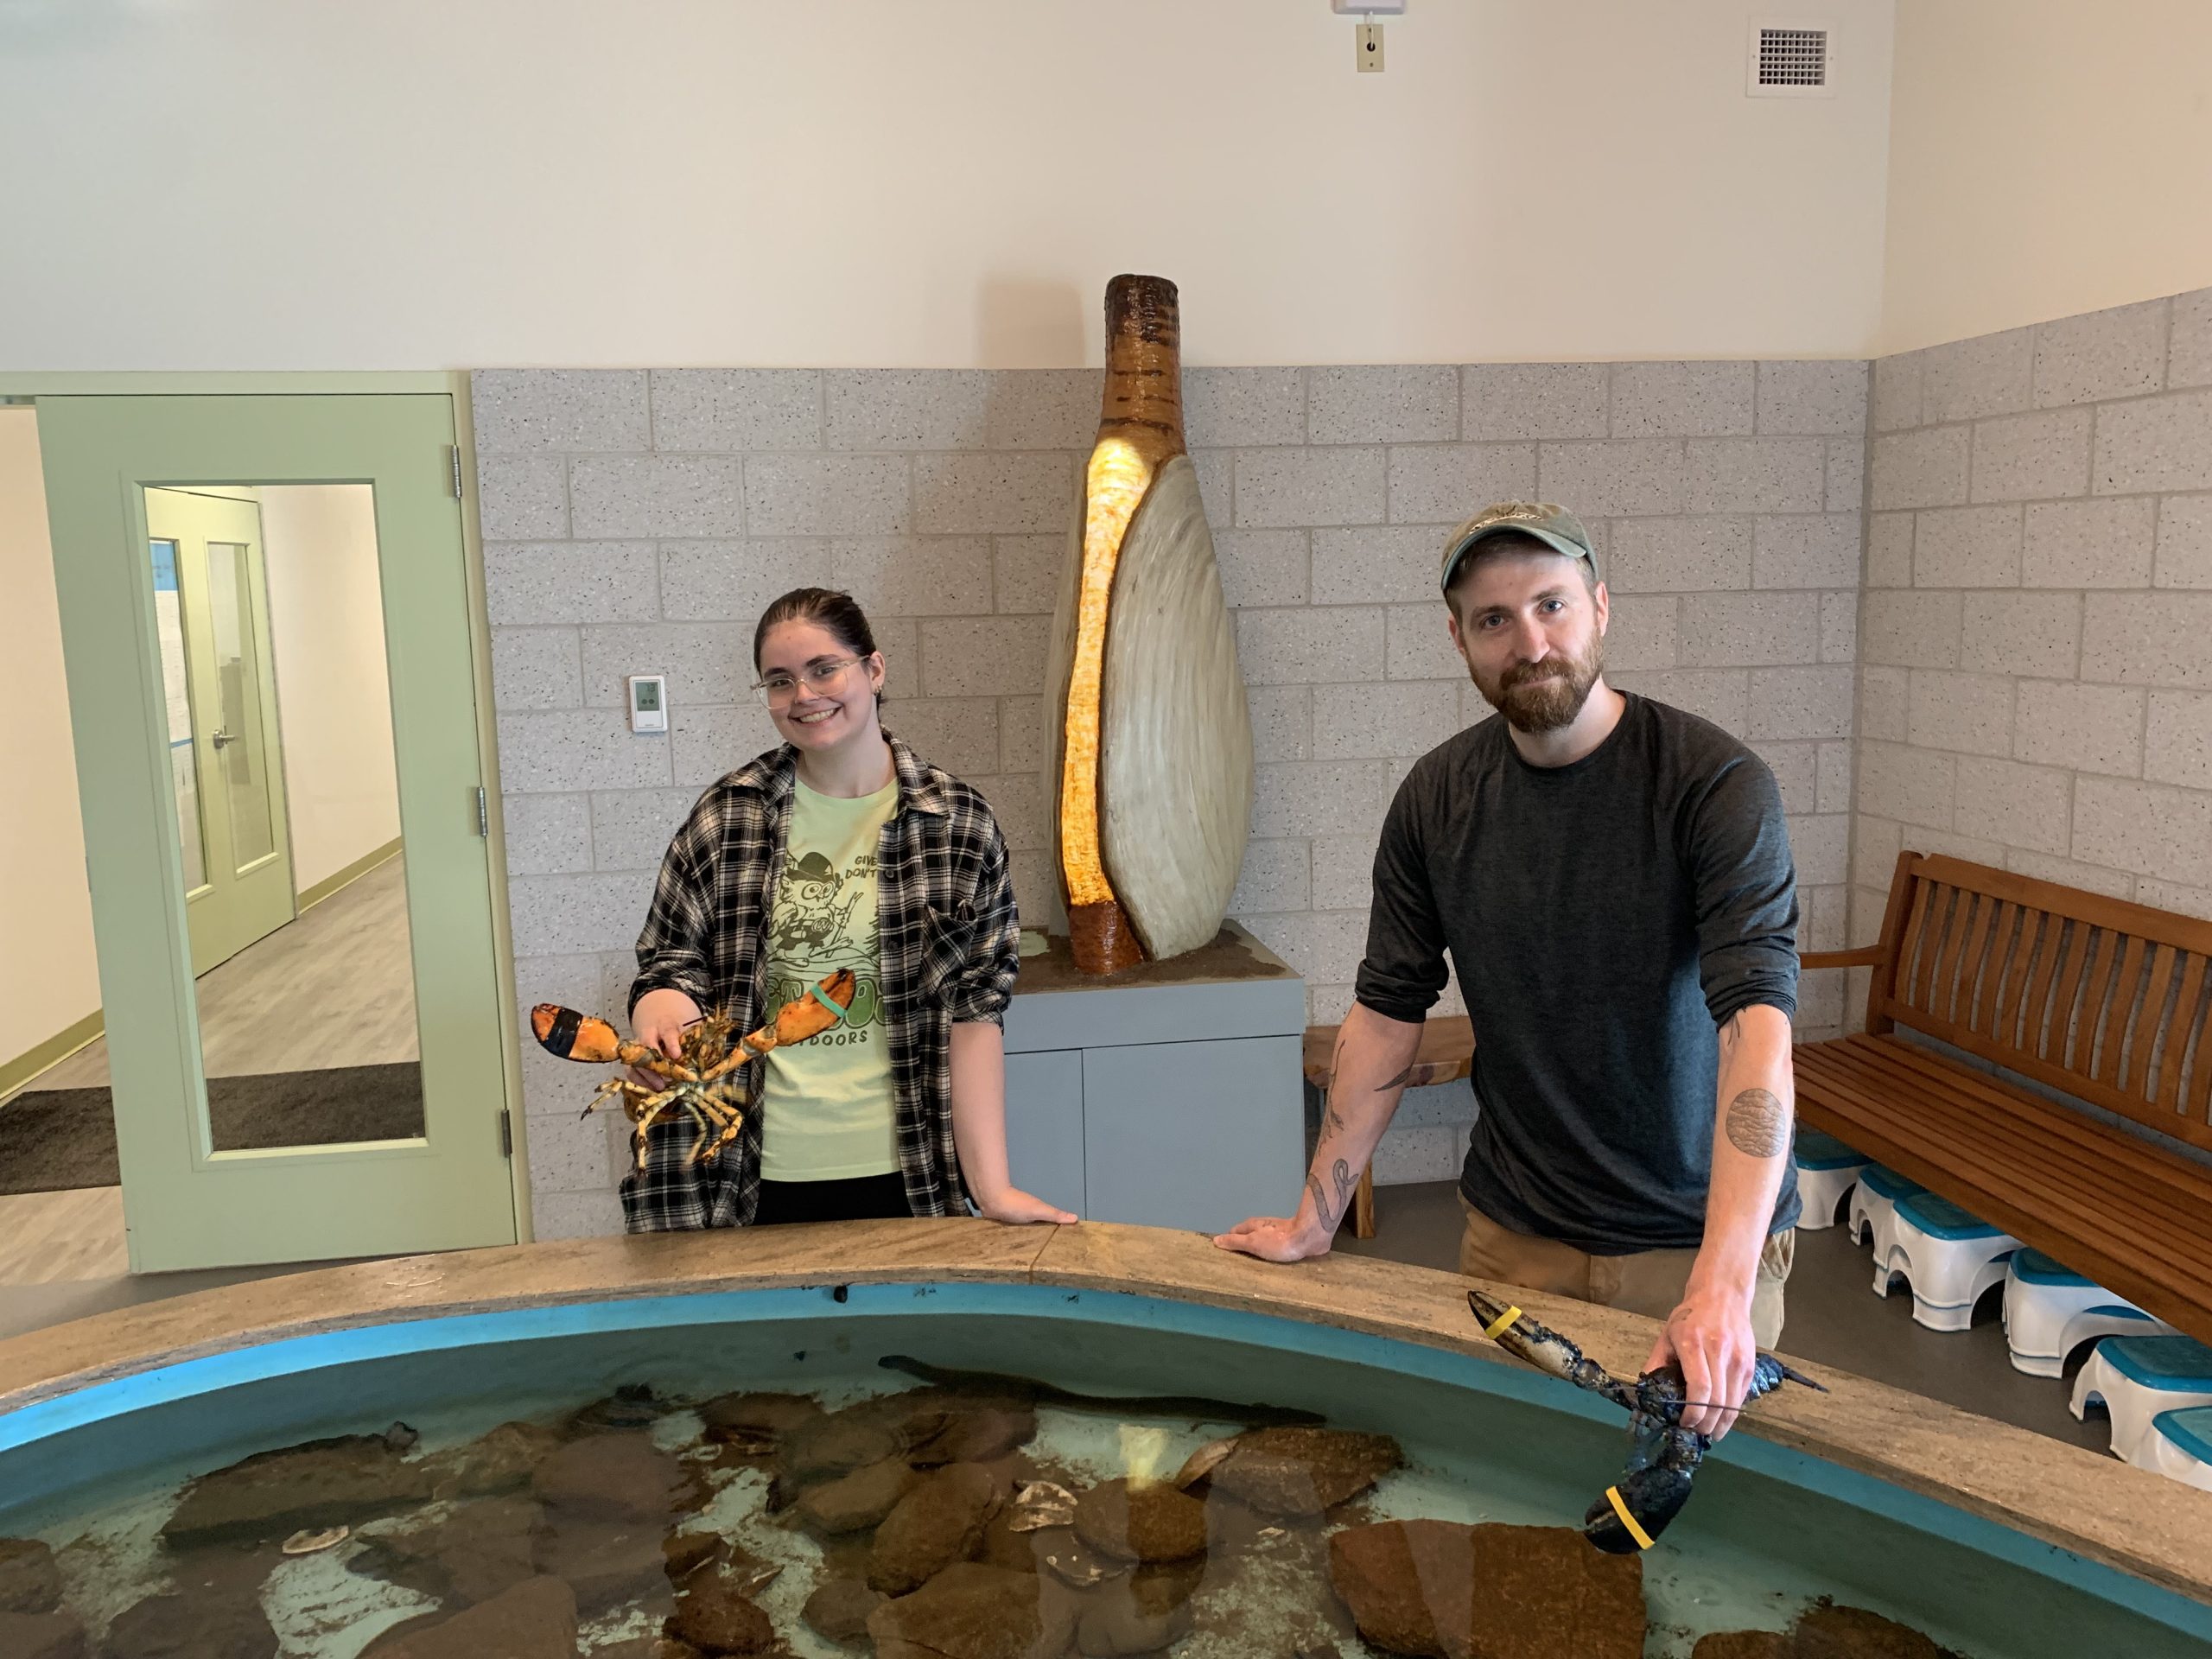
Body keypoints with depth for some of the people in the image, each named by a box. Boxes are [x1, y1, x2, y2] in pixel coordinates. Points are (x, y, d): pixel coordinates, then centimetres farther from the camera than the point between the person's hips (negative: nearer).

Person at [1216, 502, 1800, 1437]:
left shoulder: (1715, 783, -16)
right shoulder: (1437, 798, -3)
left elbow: (1758, 1023, -26)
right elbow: (1388, 1013, 3)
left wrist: (1722, 1286, -36)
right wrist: (1314, 1218, 2)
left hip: (1695, 1233, -3)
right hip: (1510, 1234, 3)